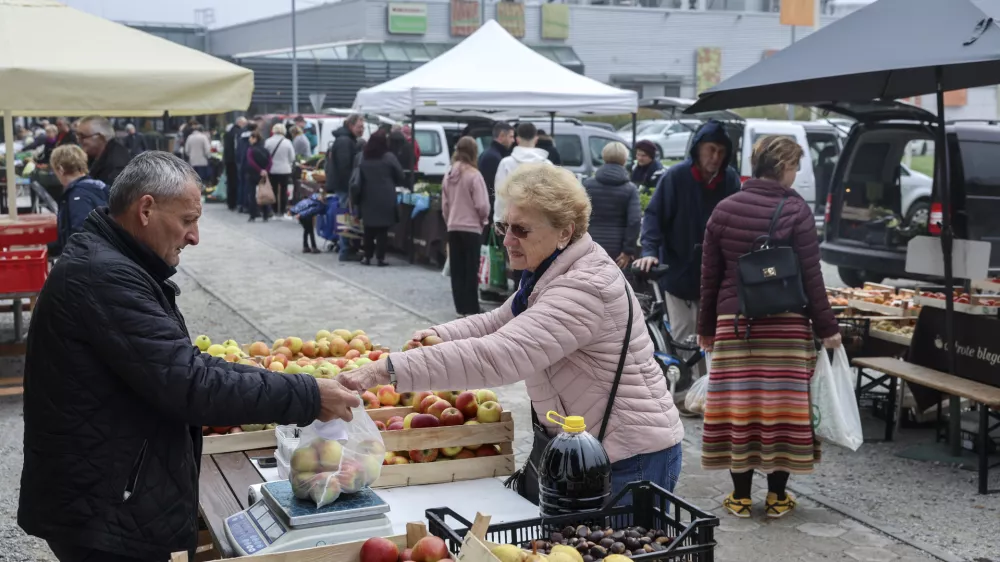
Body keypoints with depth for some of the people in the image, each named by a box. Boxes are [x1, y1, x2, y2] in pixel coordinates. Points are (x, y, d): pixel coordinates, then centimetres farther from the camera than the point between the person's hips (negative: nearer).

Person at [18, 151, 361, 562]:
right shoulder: (105, 276, -23)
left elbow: (179, 365, 14)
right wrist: (307, 397, -20)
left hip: (109, 499, 10)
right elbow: (190, 384, -27)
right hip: (102, 513, -10)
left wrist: (275, 382, 4)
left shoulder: (108, 263, 11)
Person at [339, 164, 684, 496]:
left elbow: (499, 355, -36)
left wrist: (388, 370, -37)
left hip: (630, 460, -10)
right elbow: (500, 322, 19)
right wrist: (441, 335, -2)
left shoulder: (586, 288, -27)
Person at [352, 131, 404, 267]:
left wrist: (356, 199, 14)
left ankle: (367, 256, 12)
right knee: (383, 229, 2)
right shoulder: (389, 157, -6)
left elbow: (357, 180, 6)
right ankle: (380, 257, 2)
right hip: (385, 199, -3)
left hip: (368, 199, 3)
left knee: (369, 229, 10)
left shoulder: (362, 158, 3)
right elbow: (400, 177, -1)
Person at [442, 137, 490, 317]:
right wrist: (484, 219, 6)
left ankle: (461, 307, 12)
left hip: (453, 228, 5)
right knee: (471, 270, 1)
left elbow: (444, 204, 9)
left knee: (457, 270, 9)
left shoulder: (449, 175, 4)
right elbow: (482, 205, -14)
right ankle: (471, 309, 2)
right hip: (472, 228, -5)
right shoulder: (473, 174, -12)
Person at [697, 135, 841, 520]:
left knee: (737, 405, 6)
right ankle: (777, 496, 13)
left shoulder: (725, 210, 4)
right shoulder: (796, 211, -5)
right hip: (786, 325, -2)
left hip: (733, 322, 3)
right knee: (780, 403, 5)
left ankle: (741, 496, 13)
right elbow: (811, 277, -5)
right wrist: (826, 328, 2)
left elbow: (710, 275, 8)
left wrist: (706, 326, 16)